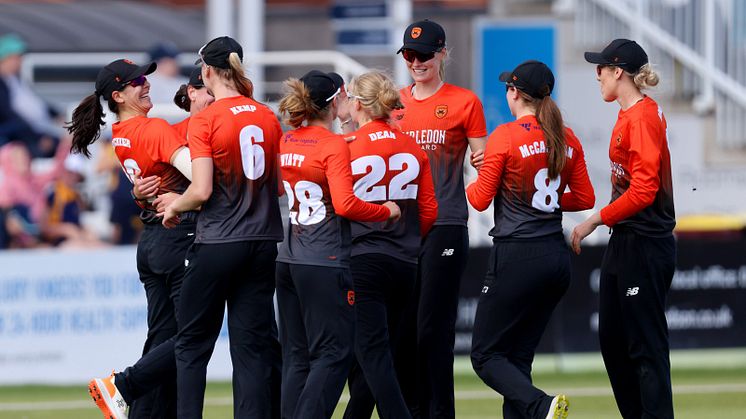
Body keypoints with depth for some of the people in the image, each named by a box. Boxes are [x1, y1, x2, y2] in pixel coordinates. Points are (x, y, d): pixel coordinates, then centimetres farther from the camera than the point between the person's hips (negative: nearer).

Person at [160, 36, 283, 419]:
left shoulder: (205, 121, -11)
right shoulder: (268, 118, 5)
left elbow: (201, 191, -16)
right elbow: (281, 183, 11)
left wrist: (174, 207, 3)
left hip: (217, 243, -5)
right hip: (262, 242, 5)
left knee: (192, 344, 6)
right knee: (253, 345, 6)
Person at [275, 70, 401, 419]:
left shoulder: (284, 143, 9)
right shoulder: (334, 146, -11)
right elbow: (345, 204, -20)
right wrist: (387, 211, -5)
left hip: (287, 259, 7)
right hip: (325, 263, -7)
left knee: (296, 356, 10)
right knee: (333, 353, -3)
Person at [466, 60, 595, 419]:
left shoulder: (506, 136, -10)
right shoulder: (567, 139, 7)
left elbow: (480, 199, -5)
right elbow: (584, 199, 13)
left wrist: (471, 184, 16)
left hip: (516, 258, -7)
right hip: (557, 259, 7)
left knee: (486, 355, 0)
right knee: (519, 356, 13)